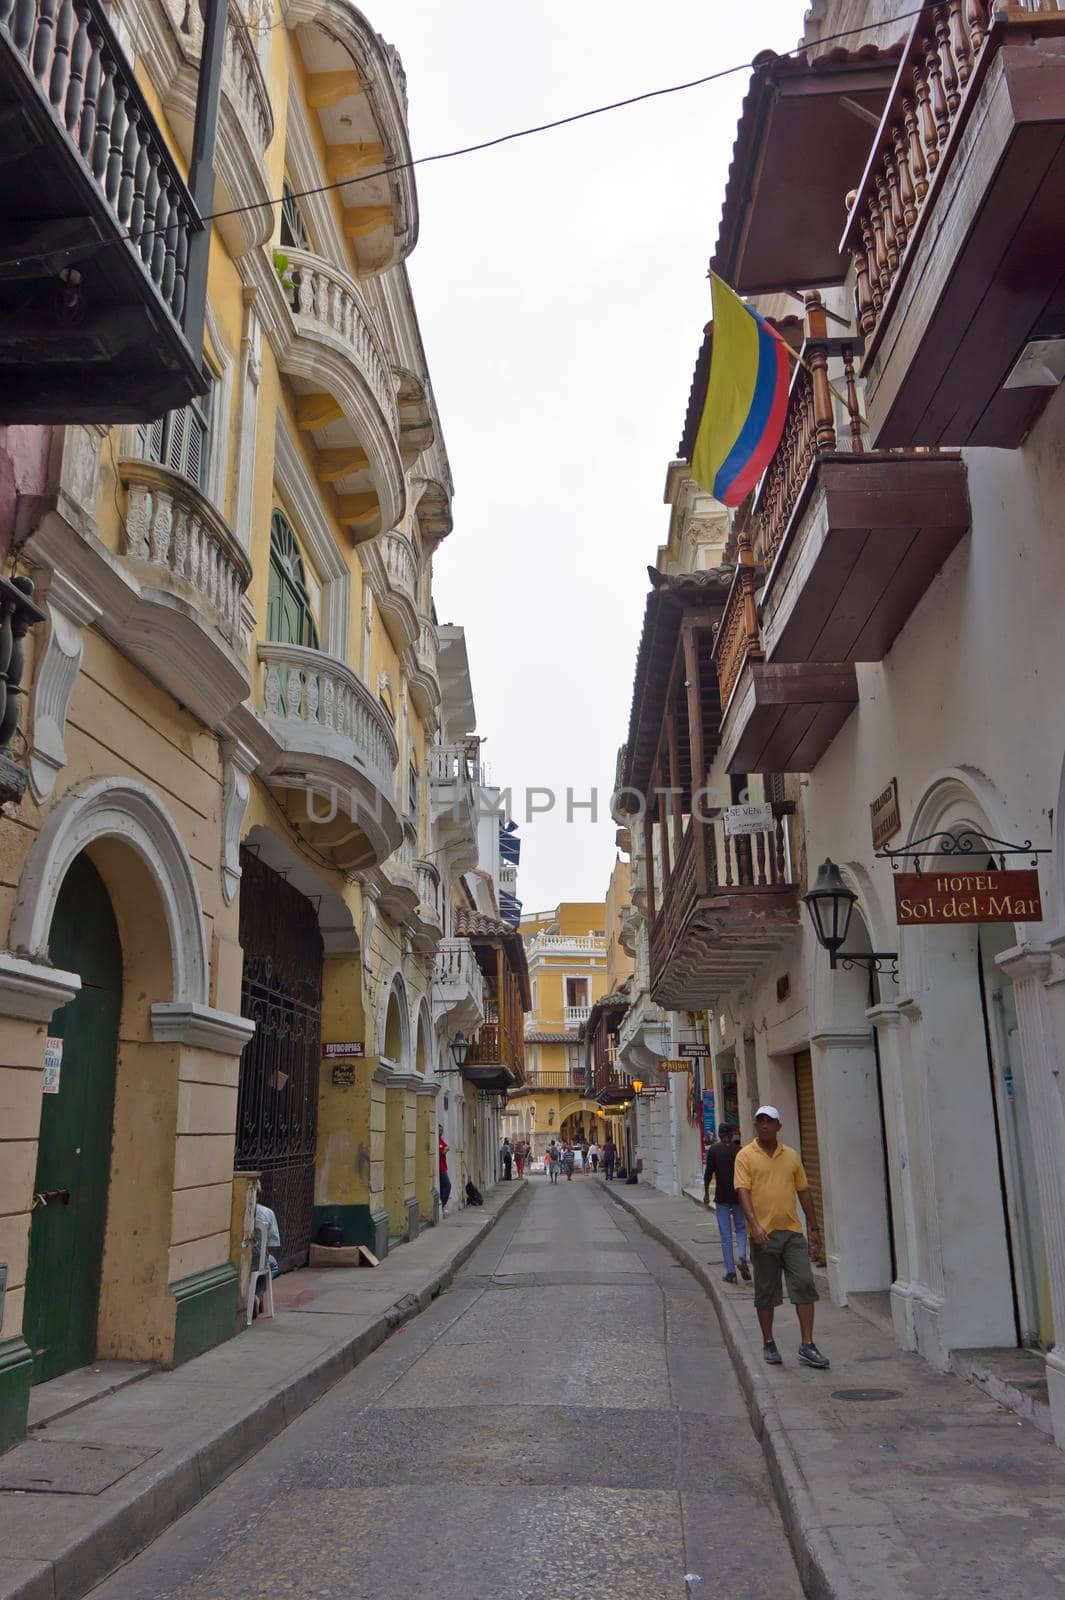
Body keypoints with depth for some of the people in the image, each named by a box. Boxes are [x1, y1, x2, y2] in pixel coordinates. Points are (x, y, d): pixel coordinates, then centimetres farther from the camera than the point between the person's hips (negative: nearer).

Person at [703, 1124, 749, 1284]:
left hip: (721, 1197, -1)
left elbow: (708, 1172, -7)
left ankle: (730, 1272, 3)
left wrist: (706, 1193, 4)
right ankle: (742, 1258, -7)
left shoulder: (714, 1150, -4)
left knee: (726, 1236, 4)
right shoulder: (739, 1150, 0)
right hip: (739, 1196, 1)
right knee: (741, 1228, 18)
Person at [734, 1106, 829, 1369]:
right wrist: (754, 1224, -24)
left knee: (805, 1286, -3)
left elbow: (803, 1191, 15)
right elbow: (743, 1191, -12)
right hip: (763, 1234, -3)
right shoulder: (746, 1156, -3)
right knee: (765, 1292, 6)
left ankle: (807, 1346, 5)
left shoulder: (791, 1155, 10)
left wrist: (814, 1227, 13)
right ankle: (768, 1343, 21)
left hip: (792, 1231, 3)